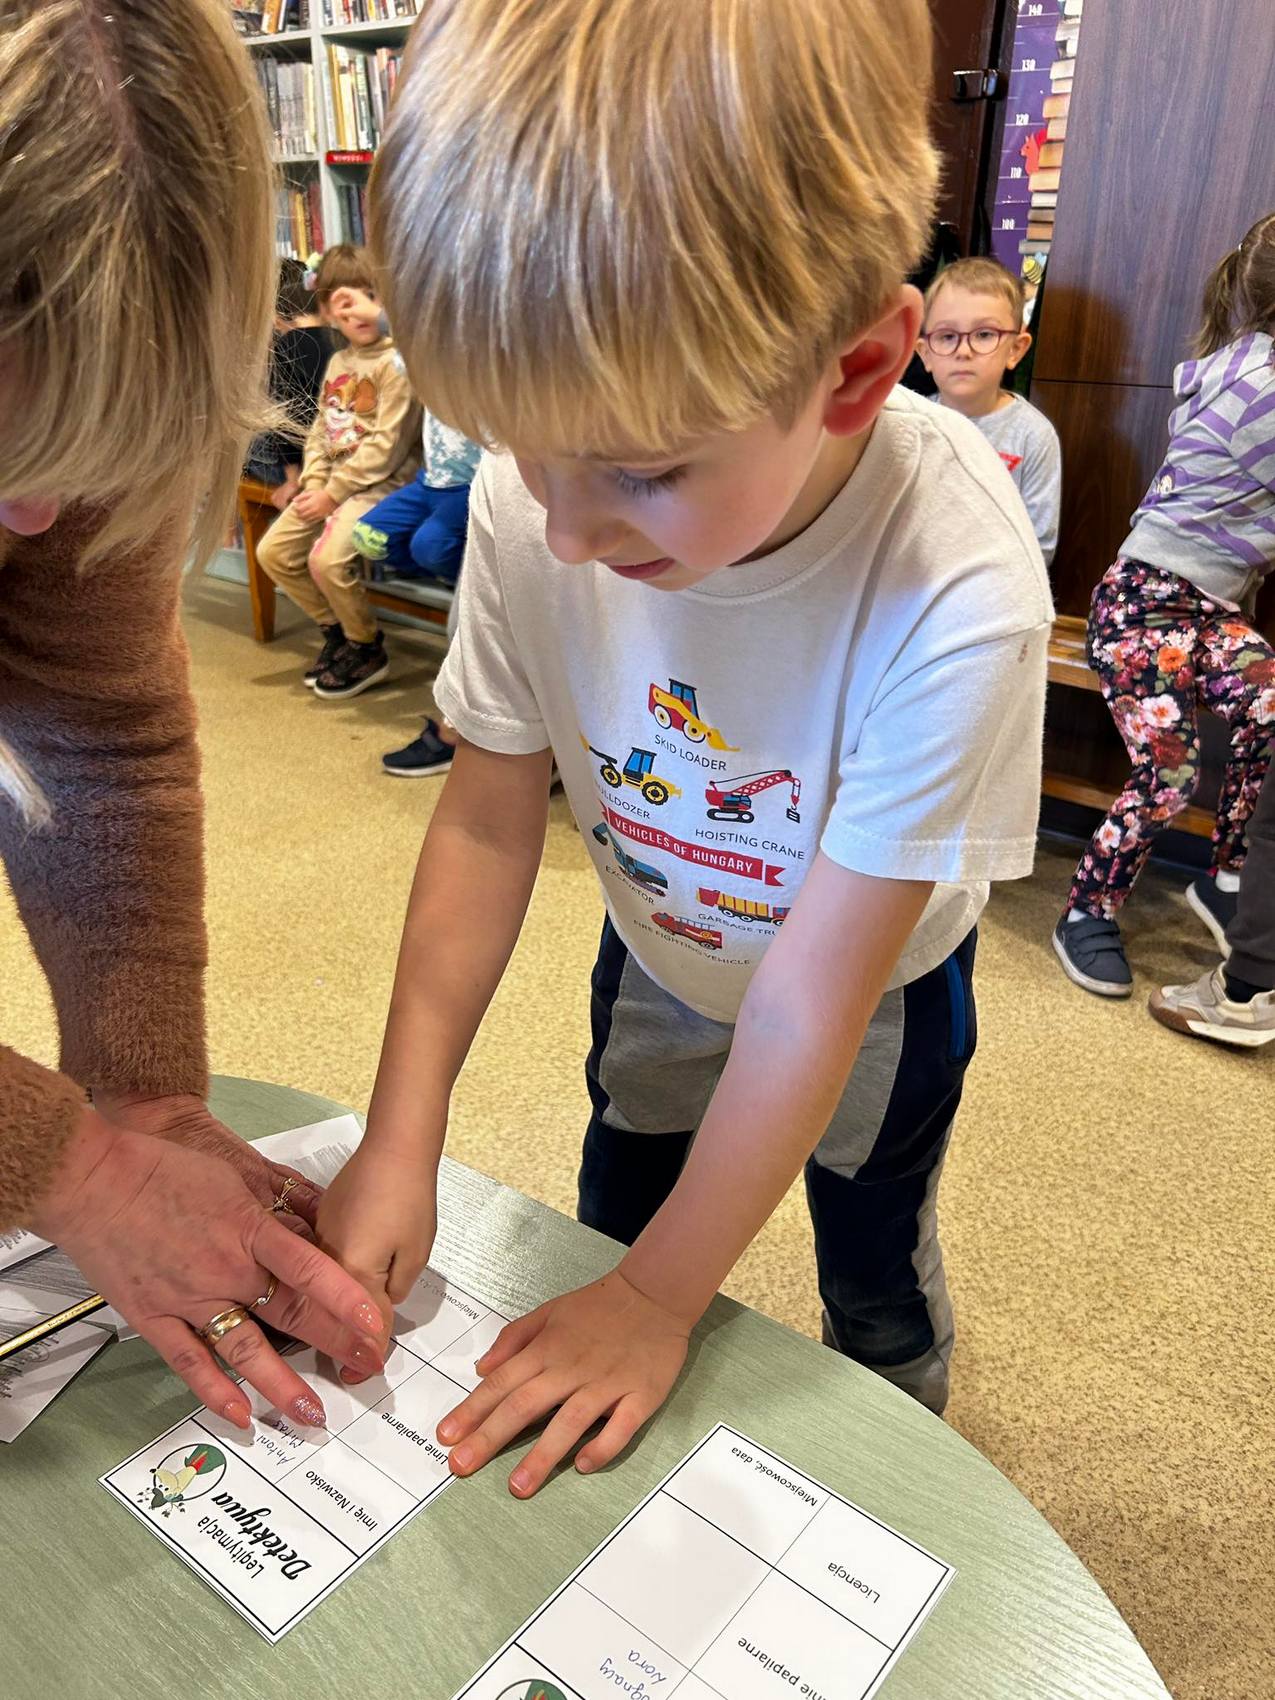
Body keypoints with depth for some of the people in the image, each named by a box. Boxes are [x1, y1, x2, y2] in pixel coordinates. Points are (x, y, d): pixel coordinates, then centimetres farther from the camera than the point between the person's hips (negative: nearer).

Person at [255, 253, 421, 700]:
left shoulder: (395, 361, -11)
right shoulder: (338, 362, 15)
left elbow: (387, 446, -17)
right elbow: (320, 431, 15)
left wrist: (334, 493, -15)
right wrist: (314, 484, -3)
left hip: (381, 483, -8)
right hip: (331, 483, 8)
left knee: (327, 558, -27)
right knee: (272, 551, 2)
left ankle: (368, 650, -3)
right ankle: (336, 629, 18)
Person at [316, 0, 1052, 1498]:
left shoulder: (954, 596, -40)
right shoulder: (530, 506, -29)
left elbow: (816, 986, -32)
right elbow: (489, 820, -17)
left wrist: (662, 1294, -22)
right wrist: (401, 1134, -22)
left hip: (876, 982, -3)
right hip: (660, 958, 4)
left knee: (875, 1274, 19)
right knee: (613, 1218, 22)